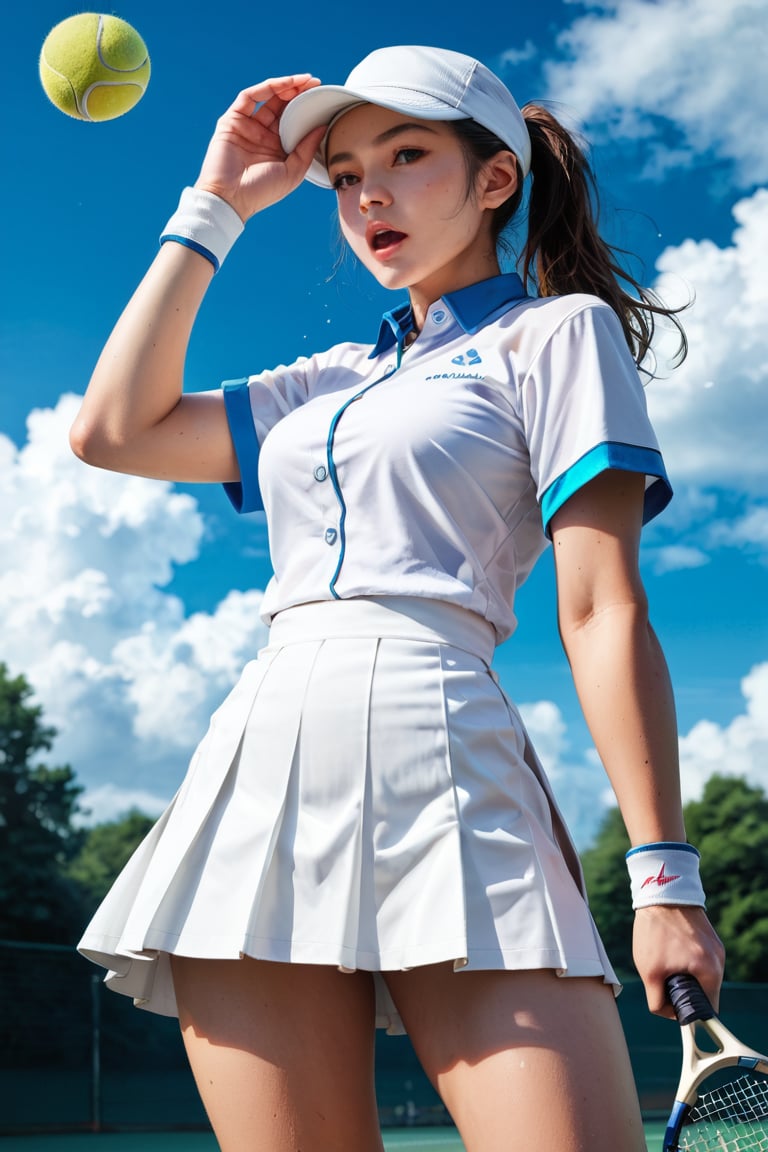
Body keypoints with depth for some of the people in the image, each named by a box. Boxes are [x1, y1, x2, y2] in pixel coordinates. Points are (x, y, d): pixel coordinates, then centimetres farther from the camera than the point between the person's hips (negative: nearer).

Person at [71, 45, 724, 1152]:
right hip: (257, 765, 6)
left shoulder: (556, 333, 9)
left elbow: (604, 613, -1)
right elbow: (114, 430, 18)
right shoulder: (331, 381, 26)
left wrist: (663, 874, -9)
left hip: (428, 744, -5)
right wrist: (212, 210, 22)